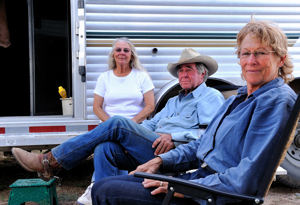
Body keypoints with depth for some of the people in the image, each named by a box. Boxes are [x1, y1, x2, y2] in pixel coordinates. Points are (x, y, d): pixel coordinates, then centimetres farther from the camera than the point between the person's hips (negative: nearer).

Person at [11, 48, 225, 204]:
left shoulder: (211, 97, 8)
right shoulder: (174, 101, 34)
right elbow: (151, 124, 27)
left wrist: (175, 137, -18)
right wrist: (131, 128, 6)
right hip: (152, 150, 8)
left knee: (118, 123, -20)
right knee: (104, 149, -20)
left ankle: (49, 161, -15)